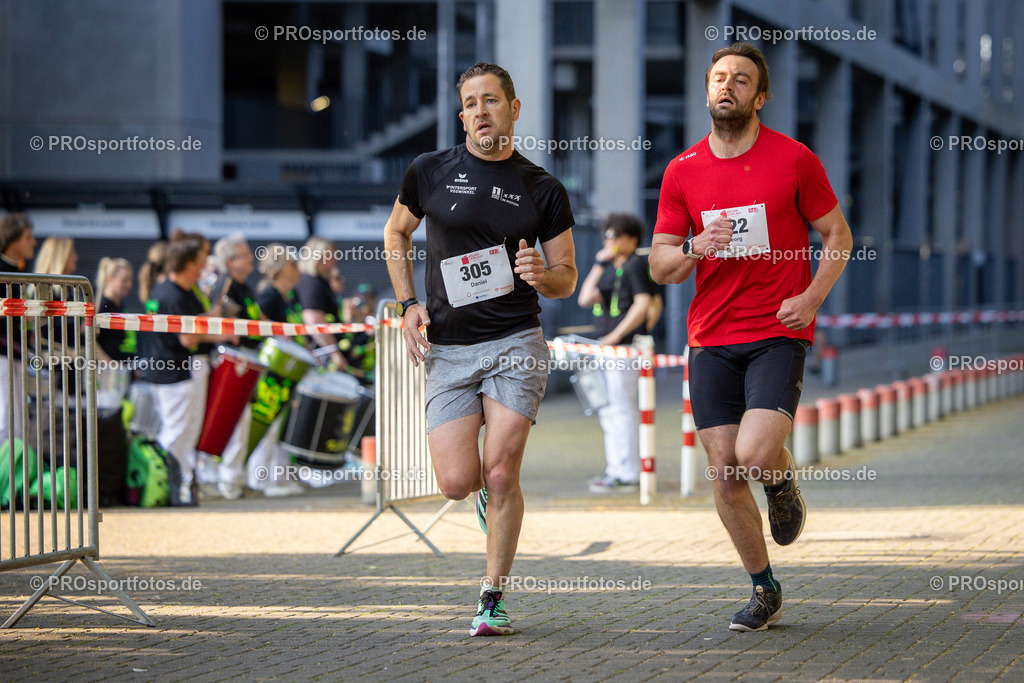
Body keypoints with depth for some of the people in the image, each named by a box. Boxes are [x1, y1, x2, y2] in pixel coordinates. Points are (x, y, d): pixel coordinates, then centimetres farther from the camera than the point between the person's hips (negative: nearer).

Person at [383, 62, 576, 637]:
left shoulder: (543, 190, 4)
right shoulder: (430, 173, 4)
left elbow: (568, 279, 10)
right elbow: (396, 233, 20)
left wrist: (544, 275, -14)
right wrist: (408, 304, 7)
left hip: (516, 341, -1)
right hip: (447, 348, 1)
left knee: (500, 473, -11)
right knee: (457, 481, -8)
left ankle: (494, 597, 4)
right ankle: (491, 492, 30)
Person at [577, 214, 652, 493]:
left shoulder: (636, 265, -7)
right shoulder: (611, 270, 21)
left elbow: (642, 304, -18)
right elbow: (586, 298, 12)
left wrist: (616, 335, -21)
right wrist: (599, 264, 10)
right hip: (607, 348, 10)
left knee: (622, 409, -9)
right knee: (608, 411, 12)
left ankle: (628, 475, -7)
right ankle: (616, 469, 19)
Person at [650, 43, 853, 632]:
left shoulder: (793, 159, -2)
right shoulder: (682, 172, 6)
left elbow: (838, 235, 6)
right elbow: (660, 265, 10)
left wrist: (812, 296, -9)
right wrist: (694, 251, -12)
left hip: (778, 333, -3)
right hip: (712, 338, 3)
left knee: (755, 455, -22)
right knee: (724, 475, 2)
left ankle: (785, 482, 17)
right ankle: (765, 592, 19)